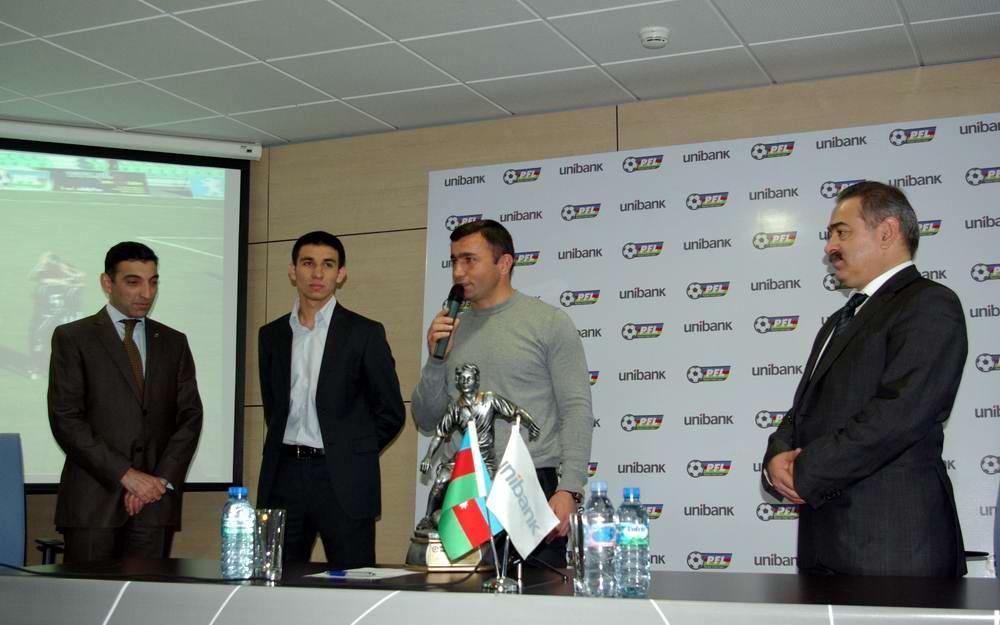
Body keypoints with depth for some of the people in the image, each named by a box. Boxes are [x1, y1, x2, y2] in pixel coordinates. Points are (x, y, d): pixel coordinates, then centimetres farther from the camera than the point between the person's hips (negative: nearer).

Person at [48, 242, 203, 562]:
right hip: (93, 500, -2)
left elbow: (190, 416, 9)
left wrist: (161, 480, -5)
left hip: (156, 500, 3)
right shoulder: (72, 338, 4)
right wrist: (126, 474, -11)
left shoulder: (173, 342, 15)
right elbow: (65, 419, -5)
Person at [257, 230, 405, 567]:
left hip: (342, 480, -4)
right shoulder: (272, 334, 12)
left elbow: (391, 412, 3)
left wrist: (354, 453, 3)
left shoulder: (364, 333, -1)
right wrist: (290, 451, 11)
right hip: (283, 475, 4)